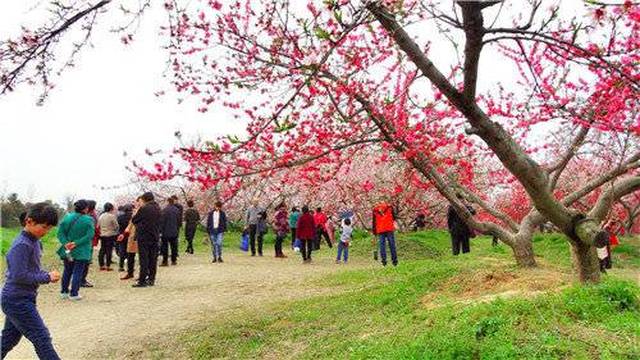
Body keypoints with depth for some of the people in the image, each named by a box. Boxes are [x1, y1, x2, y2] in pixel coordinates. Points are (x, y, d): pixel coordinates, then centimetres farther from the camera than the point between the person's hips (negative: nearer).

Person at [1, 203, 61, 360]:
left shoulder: (34, 241, 8)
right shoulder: (22, 245, -21)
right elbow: (19, 276, -26)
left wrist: (47, 274, 1)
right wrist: (47, 277, -18)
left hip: (17, 300, 9)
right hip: (18, 301, -9)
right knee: (42, 339, -6)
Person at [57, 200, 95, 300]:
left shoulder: (67, 217, 1)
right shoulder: (88, 220, -12)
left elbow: (60, 232, -4)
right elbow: (89, 235, -19)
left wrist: (65, 243, -11)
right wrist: (76, 243, -17)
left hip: (67, 250, 5)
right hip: (81, 251, -5)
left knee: (67, 271, 19)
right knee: (78, 272, 5)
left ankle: (64, 292, 27)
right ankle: (74, 294, 7)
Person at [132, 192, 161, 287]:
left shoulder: (144, 208, -13)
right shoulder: (158, 209, 7)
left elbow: (134, 220, -3)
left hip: (143, 236, -6)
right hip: (155, 236, 6)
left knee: (144, 259, -2)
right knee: (153, 259, 11)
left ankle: (142, 281, 0)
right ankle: (151, 279, 16)